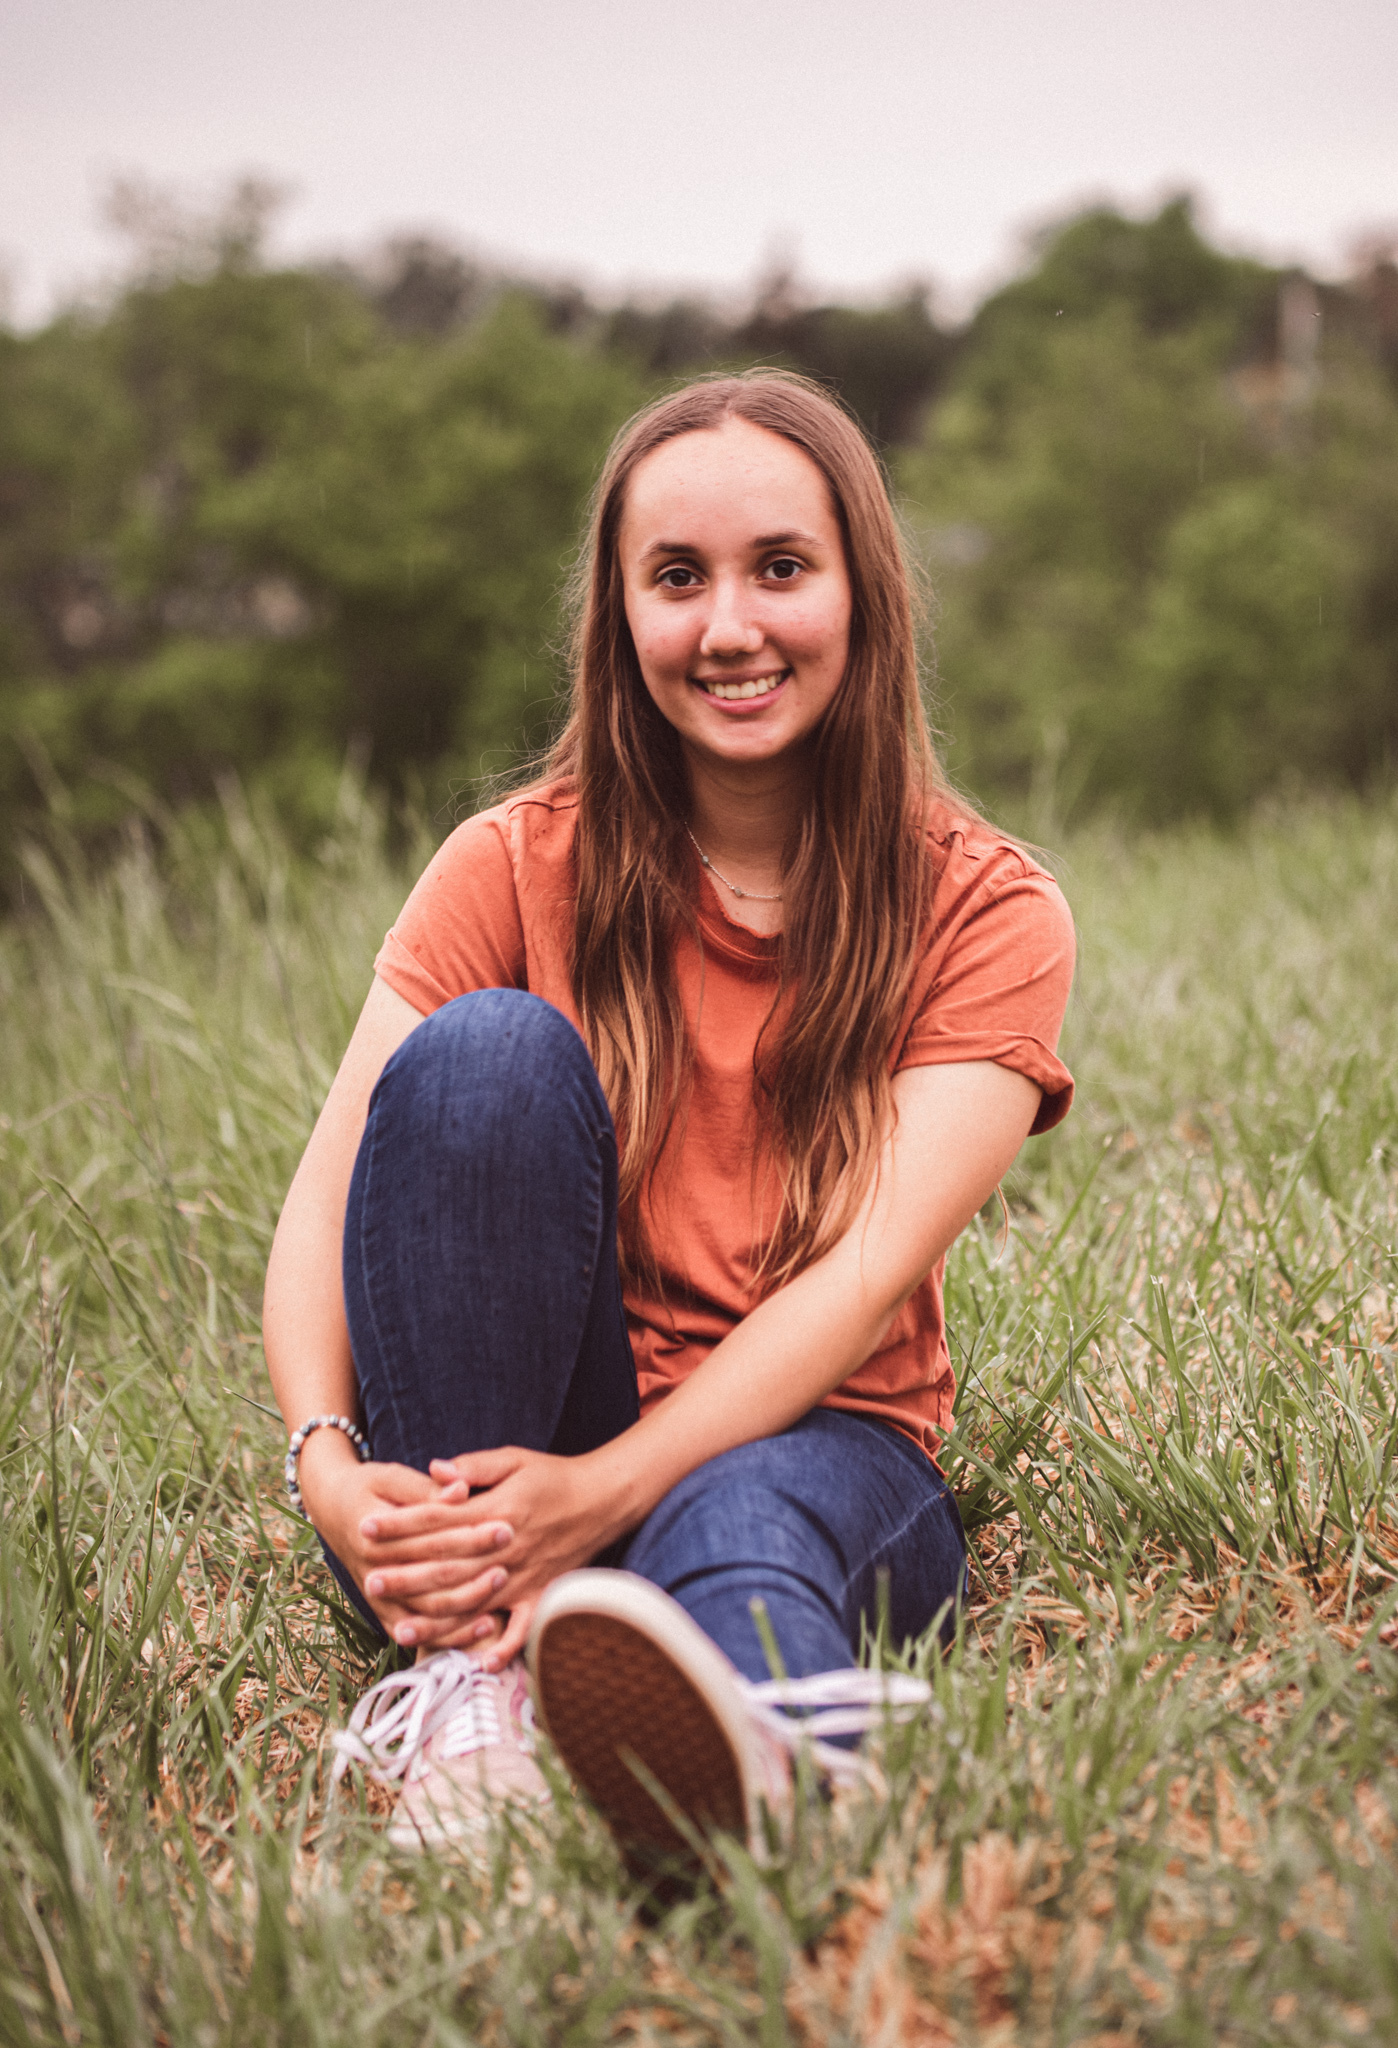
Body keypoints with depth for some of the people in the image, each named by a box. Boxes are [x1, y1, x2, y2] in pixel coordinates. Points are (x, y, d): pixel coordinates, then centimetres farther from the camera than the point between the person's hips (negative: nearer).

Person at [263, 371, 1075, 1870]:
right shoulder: (518, 869, 1)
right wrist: (328, 1465, -28)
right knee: (489, 1050, -25)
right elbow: (325, 1204, -7)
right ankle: (467, 1669, -29)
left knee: (743, 1535, -38)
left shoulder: (984, 910, -2)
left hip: (812, 1435, -1)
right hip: (510, 1454, 1)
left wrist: (609, 1488, -31)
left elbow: (871, 1272, -16)